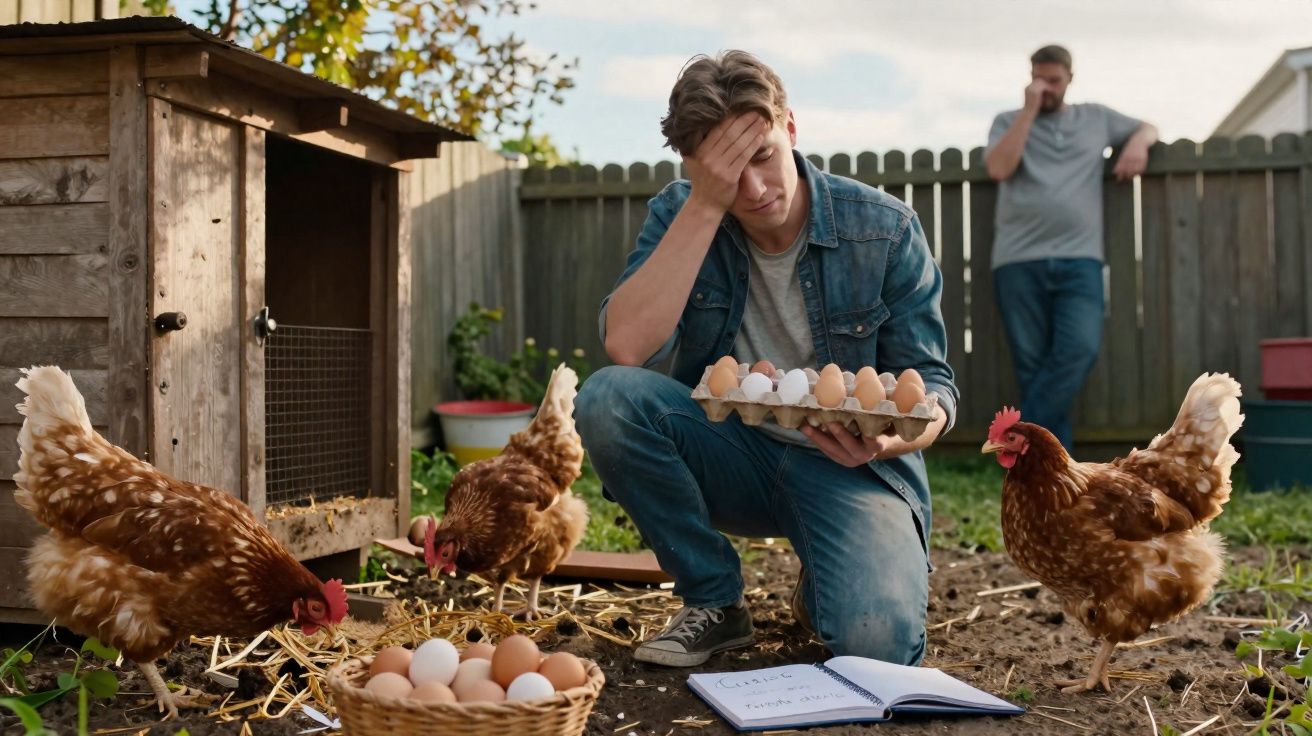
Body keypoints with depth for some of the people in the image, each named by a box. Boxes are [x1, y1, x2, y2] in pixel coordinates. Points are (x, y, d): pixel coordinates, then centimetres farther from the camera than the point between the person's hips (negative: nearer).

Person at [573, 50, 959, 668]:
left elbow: (932, 387, -5)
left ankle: (820, 587, 12)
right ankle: (714, 601, -6)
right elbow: (625, 347, -25)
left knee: (879, 640, -29)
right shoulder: (679, 214, -7)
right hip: (729, 457, 2)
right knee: (607, 398, -27)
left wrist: (890, 438, -30)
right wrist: (706, 205, -26)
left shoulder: (884, 230, -10)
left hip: (849, 463, -2)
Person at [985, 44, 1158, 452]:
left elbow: (1148, 128, 30)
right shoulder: (1008, 121, 14)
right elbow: (998, 169, -4)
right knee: (1033, 365, -4)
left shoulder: (1096, 118, 20)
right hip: (1019, 261, -1)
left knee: (1080, 349, -20)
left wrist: (1138, 143, 6)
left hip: (1079, 259, 1)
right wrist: (1029, 110, -3)